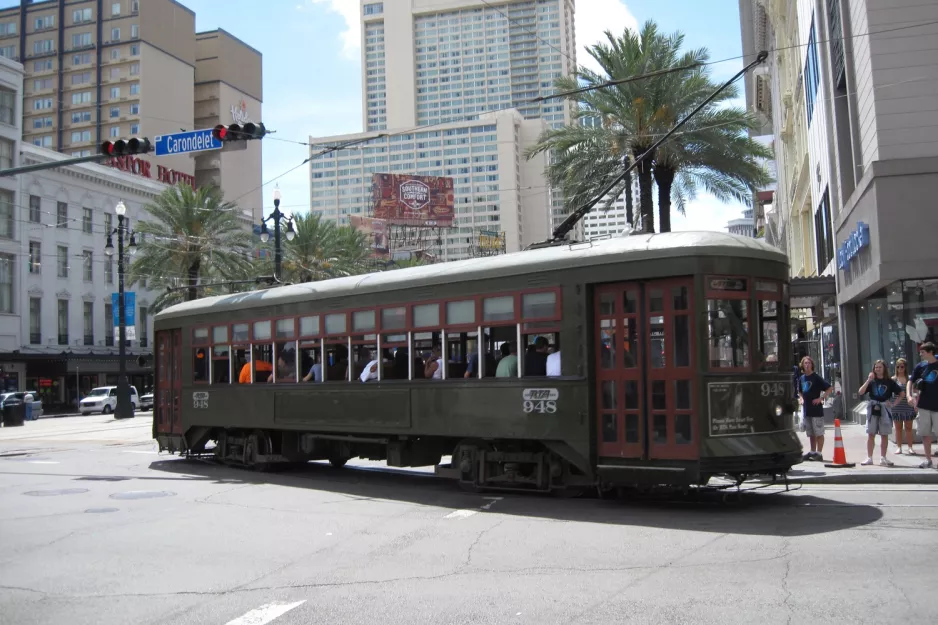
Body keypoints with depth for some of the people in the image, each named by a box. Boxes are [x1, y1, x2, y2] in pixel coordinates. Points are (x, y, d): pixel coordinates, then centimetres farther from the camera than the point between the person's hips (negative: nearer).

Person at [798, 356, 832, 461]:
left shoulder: (816, 378, -8)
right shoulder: (801, 378, 12)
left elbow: (829, 388, -12)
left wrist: (820, 398, -16)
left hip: (816, 410, -7)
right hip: (806, 409, 7)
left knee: (819, 433, -3)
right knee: (811, 433, 13)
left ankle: (819, 453, -1)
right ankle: (813, 452, 20)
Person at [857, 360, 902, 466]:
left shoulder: (890, 381, 3)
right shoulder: (871, 381, 5)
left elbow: (902, 393, 5)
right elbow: (860, 392, -7)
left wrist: (894, 403, -3)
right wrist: (868, 380, -14)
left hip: (885, 409, 0)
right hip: (873, 408, 1)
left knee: (884, 434, 5)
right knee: (871, 434, 0)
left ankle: (883, 458, 13)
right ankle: (869, 458, 3)